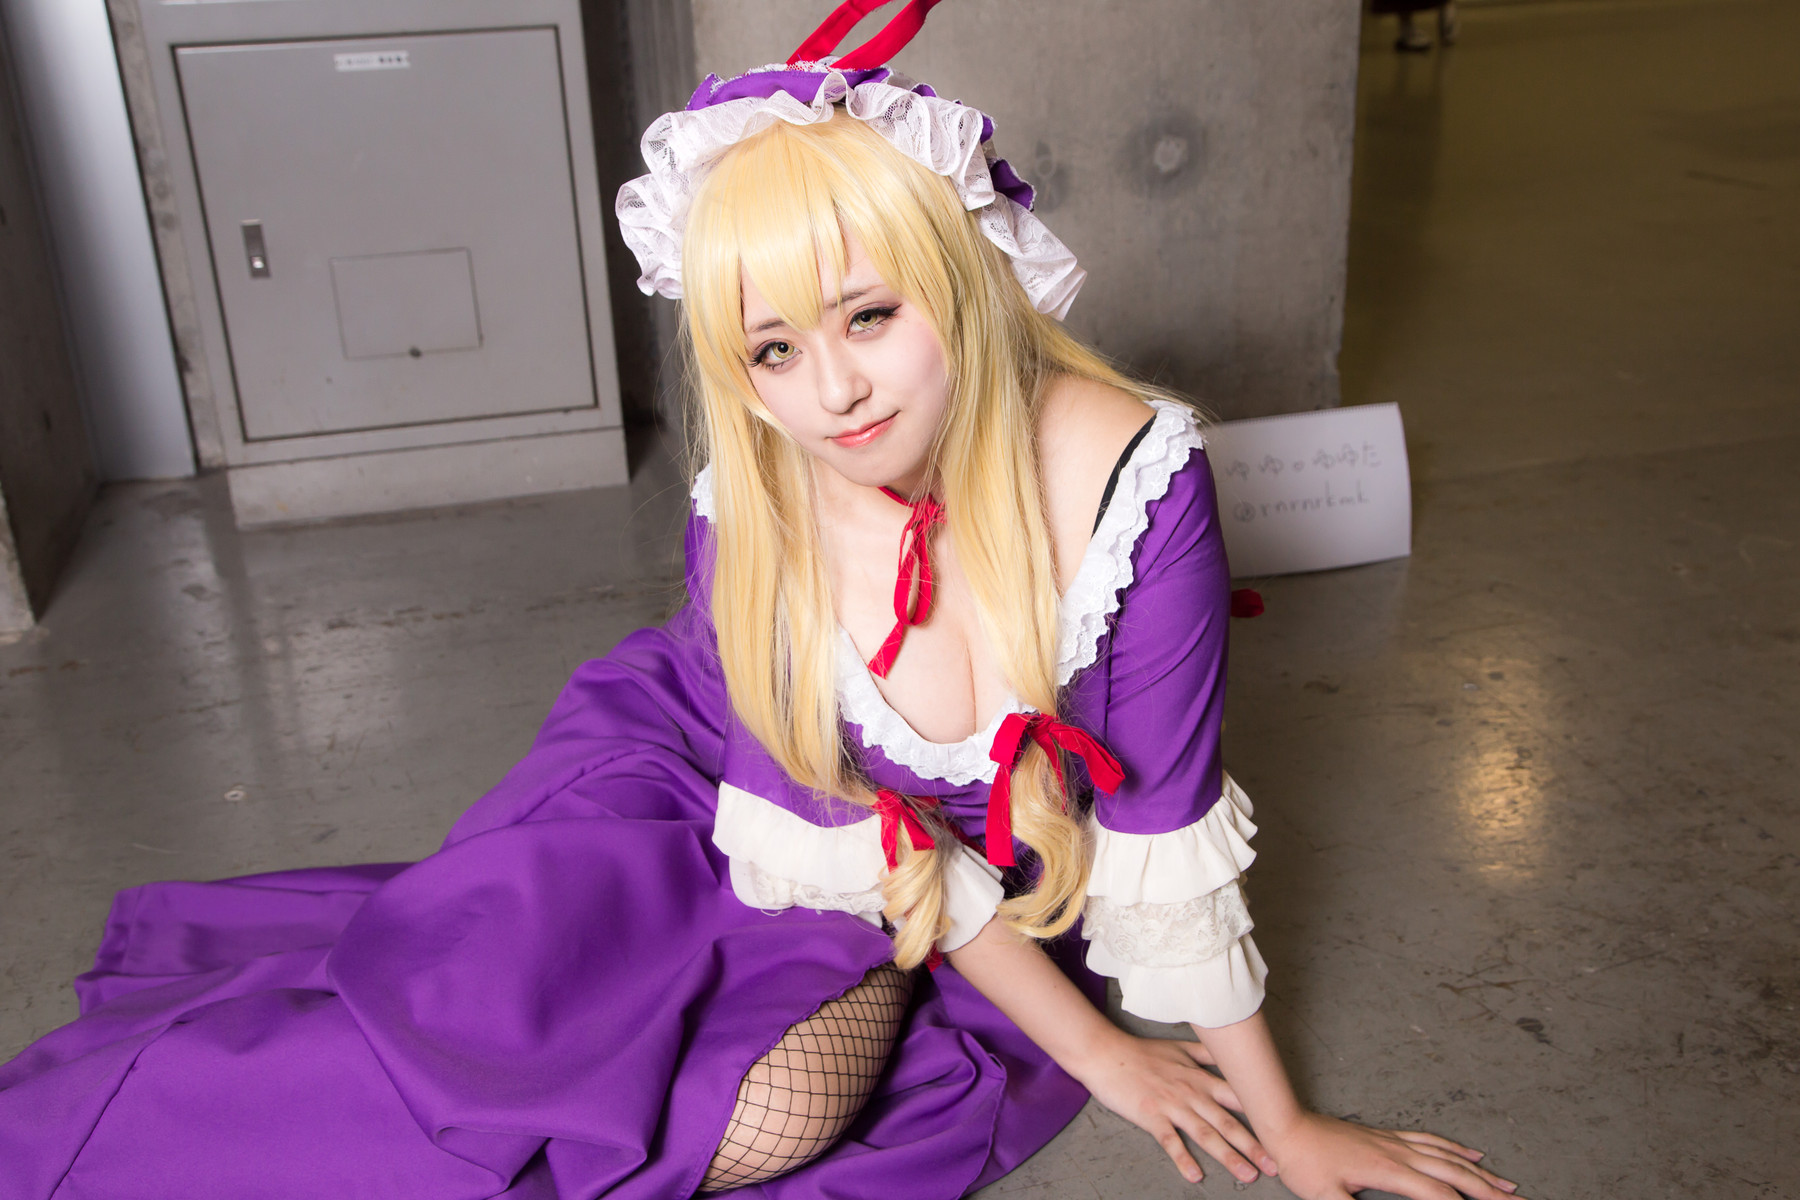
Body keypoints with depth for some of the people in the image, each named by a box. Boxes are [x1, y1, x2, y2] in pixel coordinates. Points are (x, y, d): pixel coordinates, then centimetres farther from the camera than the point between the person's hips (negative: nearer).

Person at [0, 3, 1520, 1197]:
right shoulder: (749, 521, -25)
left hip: (980, 879, 1)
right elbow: (860, 842, -17)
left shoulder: (1130, 473, -31)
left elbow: (1165, 838, -21)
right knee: (484, 998, -22)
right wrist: (1094, 1054, -12)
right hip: (701, 768, 0)